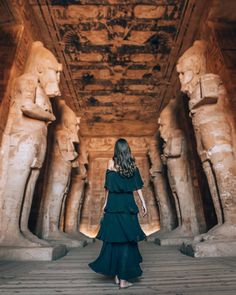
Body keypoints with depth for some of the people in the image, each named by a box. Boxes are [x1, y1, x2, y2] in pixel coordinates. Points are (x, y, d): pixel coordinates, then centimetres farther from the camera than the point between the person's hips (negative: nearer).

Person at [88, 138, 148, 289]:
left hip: (114, 203, -1)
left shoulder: (112, 162, -1)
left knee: (113, 238, 10)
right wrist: (143, 203, 6)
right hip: (129, 204, 1)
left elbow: (108, 186, 0)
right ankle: (123, 278, 12)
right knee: (127, 239, 6)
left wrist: (106, 203, 9)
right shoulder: (133, 163, 4)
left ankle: (116, 275, 21)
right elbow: (138, 185, 2)